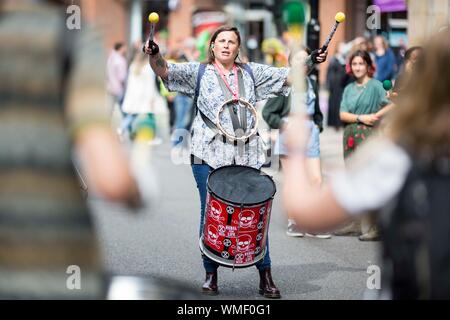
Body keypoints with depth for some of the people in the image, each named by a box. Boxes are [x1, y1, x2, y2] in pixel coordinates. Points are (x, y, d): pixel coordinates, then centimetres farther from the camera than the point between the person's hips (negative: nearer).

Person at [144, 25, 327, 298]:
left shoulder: (252, 73, 16)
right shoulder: (199, 73, 9)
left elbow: (288, 76, 15)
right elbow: (164, 70, -3)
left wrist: (310, 62, 0)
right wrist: (154, 54, -23)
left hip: (247, 157, 2)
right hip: (210, 156, -1)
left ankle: (266, 276, 4)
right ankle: (211, 275, 11)